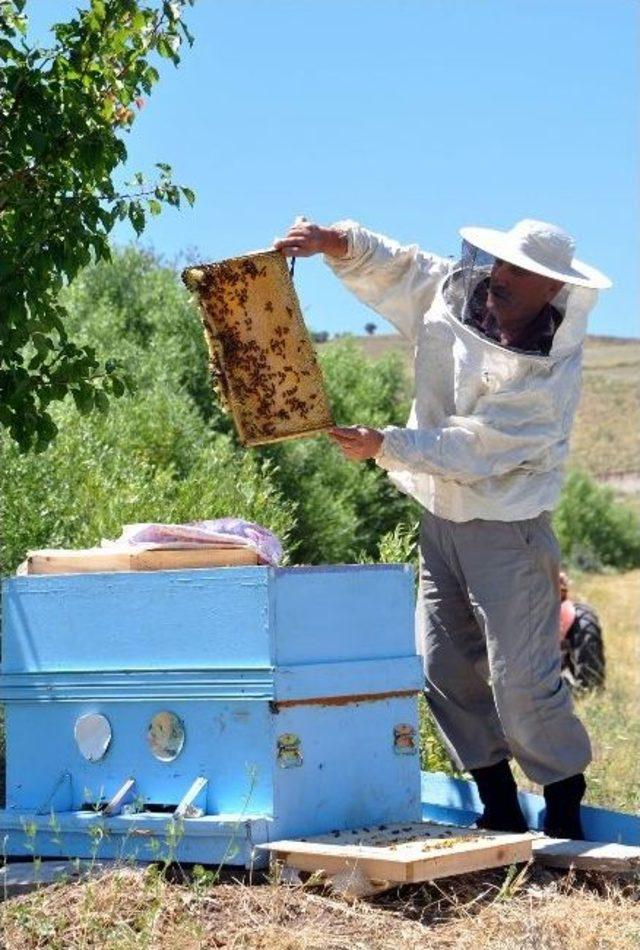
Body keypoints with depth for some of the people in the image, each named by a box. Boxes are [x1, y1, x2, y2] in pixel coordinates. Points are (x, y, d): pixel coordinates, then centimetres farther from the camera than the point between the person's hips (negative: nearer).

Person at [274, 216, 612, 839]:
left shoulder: (551, 371, -19)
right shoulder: (456, 291, 0)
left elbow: (475, 448, -23)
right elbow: (392, 269, 10)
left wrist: (386, 447, -21)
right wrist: (338, 243, -10)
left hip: (508, 529, -7)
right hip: (440, 516, 7)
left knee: (523, 678, -8)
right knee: (444, 669, 8)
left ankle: (565, 811, 10)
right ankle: (500, 808, 19)